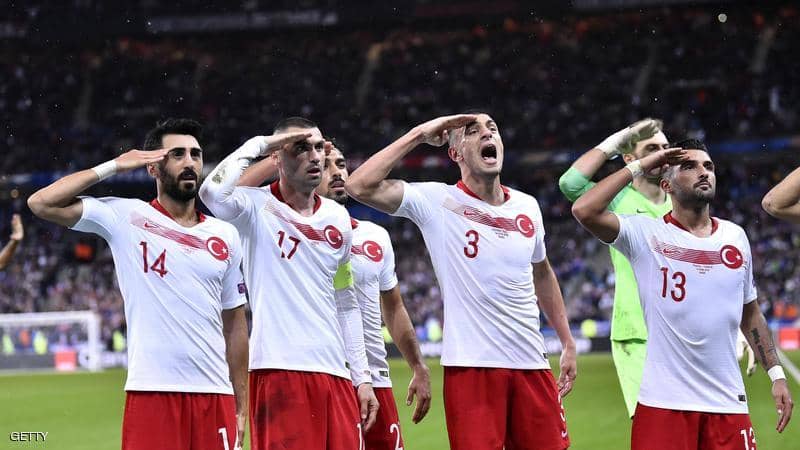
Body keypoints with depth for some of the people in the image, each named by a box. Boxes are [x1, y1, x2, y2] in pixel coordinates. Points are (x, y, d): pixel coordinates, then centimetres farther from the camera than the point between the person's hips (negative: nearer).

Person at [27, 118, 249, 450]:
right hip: (152, 393, -4)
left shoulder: (225, 236, 15)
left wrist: (241, 406, 13)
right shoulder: (125, 218, 4)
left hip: (216, 396, 4)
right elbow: (41, 203, -5)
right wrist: (114, 166, 1)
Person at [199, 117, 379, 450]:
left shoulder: (337, 218, 15)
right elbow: (212, 192, -25)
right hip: (280, 372, -6)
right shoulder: (257, 208, -2)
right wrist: (258, 145, -11)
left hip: (335, 373, 6)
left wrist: (362, 376, 16)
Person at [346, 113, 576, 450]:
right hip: (471, 367, -4)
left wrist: (568, 343, 24)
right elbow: (360, 186, -16)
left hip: (531, 365, 5)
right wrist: (419, 134, -11)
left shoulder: (526, 206, 10)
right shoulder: (438, 202, -4)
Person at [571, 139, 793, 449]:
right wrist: (638, 167, -9)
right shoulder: (646, 234, -3)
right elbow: (585, 211, -19)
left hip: (728, 400, 4)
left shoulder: (735, 237, 11)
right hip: (665, 401, -4)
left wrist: (776, 374, 15)